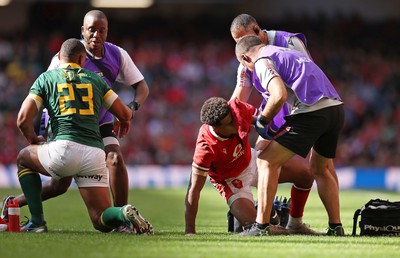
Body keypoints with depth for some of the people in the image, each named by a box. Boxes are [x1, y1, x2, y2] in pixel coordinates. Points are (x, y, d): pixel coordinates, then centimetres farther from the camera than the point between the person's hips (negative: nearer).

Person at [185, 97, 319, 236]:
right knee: (252, 223, -26)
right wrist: (189, 231, -32)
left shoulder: (237, 108, -28)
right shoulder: (205, 147, -38)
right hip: (232, 181, -5)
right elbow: (194, 189, -32)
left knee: (305, 176, 1)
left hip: (251, 160, 5)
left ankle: (295, 225, 21)